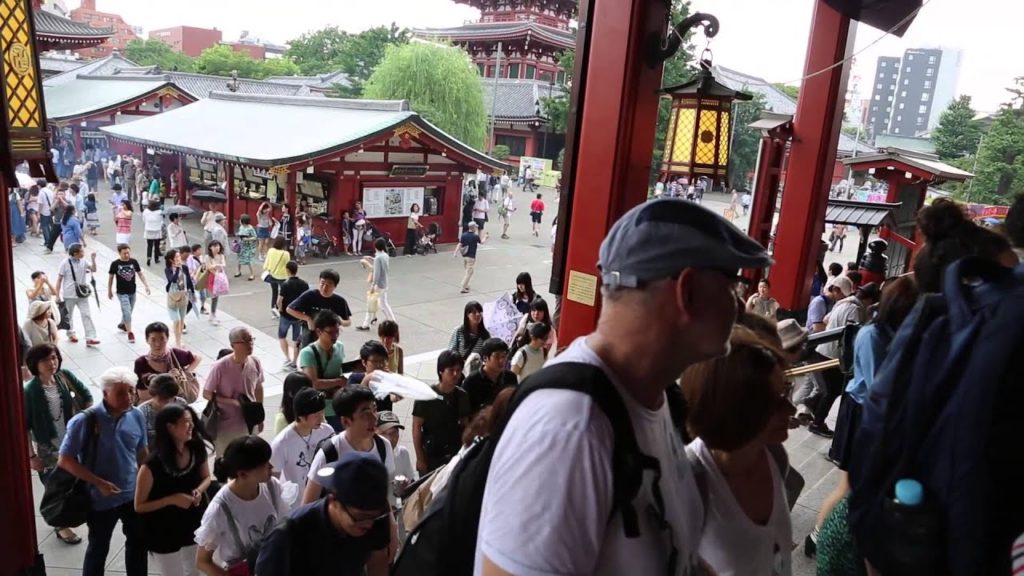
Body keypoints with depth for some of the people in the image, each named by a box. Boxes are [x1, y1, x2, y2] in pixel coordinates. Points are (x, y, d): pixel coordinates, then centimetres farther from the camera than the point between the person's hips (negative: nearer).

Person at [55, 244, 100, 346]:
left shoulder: (83, 262, -2)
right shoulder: (65, 263, -13)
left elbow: (93, 270, -11)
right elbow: (59, 279, -7)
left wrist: (93, 259, -21)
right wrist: (57, 294, -7)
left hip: (82, 294, 3)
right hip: (69, 295, -2)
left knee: (87, 315, -6)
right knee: (69, 315, 16)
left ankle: (90, 338, -8)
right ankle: (71, 333, 38)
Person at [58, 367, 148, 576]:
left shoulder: (136, 416, -8)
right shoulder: (85, 421, -22)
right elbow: (65, 460, -16)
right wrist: (99, 483, -21)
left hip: (134, 495, 4)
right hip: (101, 499, -4)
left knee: (138, 542, 20)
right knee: (98, 548, 16)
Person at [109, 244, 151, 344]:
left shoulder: (134, 262, -6)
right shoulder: (115, 264, -12)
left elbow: (140, 274, 3)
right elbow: (111, 277, -1)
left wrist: (146, 286, -5)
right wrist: (109, 291, 6)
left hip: (132, 292, 4)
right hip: (122, 293, -4)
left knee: (129, 312, 19)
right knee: (127, 312, -11)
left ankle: (122, 324, 46)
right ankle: (130, 333, -2)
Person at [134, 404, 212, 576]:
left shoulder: (197, 449, -12)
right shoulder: (153, 464, -25)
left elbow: (206, 477, 7)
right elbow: (139, 506, -15)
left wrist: (199, 491, -14)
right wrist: (172, 499, -26)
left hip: (194, 524, 5)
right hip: (164, 532, -5)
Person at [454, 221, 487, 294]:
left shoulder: (464, 235, 1)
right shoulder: (475, 236, -12)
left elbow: (460, 244, -6)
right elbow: (482, 242, 4)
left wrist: (455, 252, -10)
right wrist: (484, 237, 23)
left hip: (464, 256, 6)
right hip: (471, 257, -6)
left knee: (468, 271, 22)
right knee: (469, 273, -2)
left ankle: (466, 286, 29)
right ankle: (464, 288, -7)